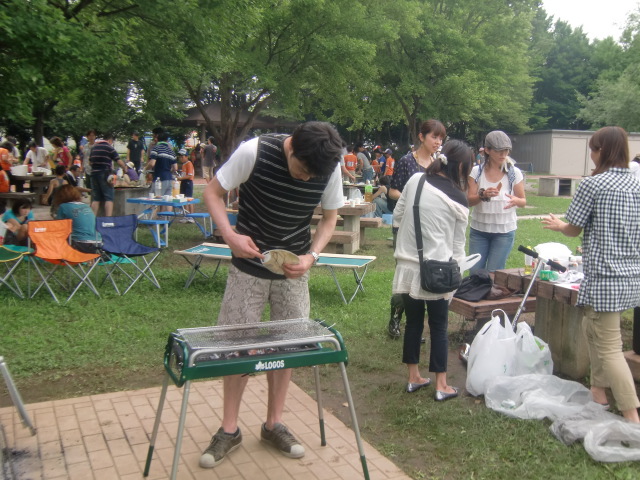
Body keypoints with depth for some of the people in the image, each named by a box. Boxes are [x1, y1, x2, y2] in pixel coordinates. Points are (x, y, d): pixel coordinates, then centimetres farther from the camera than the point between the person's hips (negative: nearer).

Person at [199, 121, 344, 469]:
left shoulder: (330, 167, -13)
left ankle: (273, 424, 26)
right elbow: (212, 192, -10)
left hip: (293, 270, 2)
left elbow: (329, 218, 1)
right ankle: (229, 429, 19)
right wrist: (230, 235, -26)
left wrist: (312, 255, -15)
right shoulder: (254, 152, -22)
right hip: (248, 265, -2)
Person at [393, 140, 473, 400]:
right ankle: (441, 386, 18)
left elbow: (397, 216, 8)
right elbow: (458, 243, 0)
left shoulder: (415, 180, 0)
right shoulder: (458, 200, -8)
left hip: (407, 265, 4)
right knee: (439, 326, 9)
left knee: (413, 322, 15)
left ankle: (414, 378, 27)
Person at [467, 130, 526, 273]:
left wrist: (516, 201, -22)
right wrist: (483, 195, -26)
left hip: (504, 231, -1)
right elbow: (469, 201, -5)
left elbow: (523, 202, 2)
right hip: (479, 229, 1)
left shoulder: (514, 173, -3)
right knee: (475, 271, 4)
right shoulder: (477, 171, -2)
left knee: (493, 273, 1)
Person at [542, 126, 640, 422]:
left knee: (609, 348, -3)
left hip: (604, 277, -8)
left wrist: (557, 225, 16)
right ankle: (599, 391, 34)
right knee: (592, 329, 24)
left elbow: (574, 229, -6)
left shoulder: (593, 184, -13)